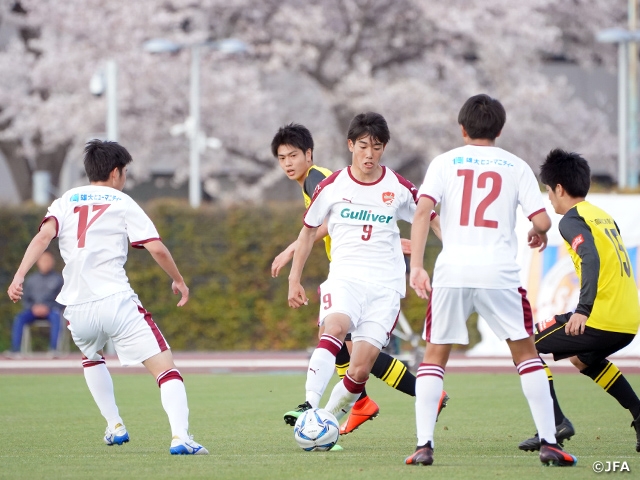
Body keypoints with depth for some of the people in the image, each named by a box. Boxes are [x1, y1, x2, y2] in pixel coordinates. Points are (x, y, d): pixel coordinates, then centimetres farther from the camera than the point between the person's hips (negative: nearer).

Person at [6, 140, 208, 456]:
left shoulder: (66, 201, 16)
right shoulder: (123, 203, 8)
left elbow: (44, 235, -3)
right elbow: (156, 248, -1)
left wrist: (19, 276, -10)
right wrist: (178, 280, 14)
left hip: (77, 308, 4)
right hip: (116, 300, -4)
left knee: (91, 357, 36)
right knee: (165, 368, -5)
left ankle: (115, 427, 32)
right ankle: (180, 437, -25)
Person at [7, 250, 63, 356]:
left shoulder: (58, 279, 5)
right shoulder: (31, 279, 12)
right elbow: (25, 299, 13)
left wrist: (48, 307, -15)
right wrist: (33, 307, -9)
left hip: (50, 310, -2)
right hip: (34, 310, 2)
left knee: (55, 316, -39)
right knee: (19, 318, -29)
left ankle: (53, 350, -44)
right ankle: (15, 350, -35)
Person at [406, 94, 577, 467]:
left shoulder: (445, 163, 8)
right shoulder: (516, 166, 8)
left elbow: (422, 212, -6)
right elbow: (542, 220, 0)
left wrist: (416, 266, -9)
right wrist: (538, 234, 23)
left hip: (452, 271, 0)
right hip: (499, 272, 0)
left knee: (435, 356, 12)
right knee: (526, 352, 13)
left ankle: (424, 445, 0)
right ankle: (549, 442, 6)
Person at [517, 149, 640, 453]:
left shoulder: (572, 219, -6)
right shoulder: (603, 216, 20)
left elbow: (591, 259, -23)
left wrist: (583, 310, -29)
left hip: (601, 320, -9)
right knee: (583, 358, 36)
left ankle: (555, 422, -7)